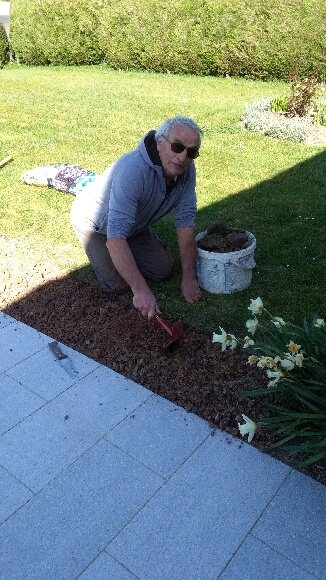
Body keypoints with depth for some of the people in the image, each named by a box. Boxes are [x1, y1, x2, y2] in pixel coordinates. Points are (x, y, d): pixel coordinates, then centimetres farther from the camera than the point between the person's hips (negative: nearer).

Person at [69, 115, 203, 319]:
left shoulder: (187, 170, -21)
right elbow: (115, 237, -45)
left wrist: (189, 278, -19)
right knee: (119, 285, -10)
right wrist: (141, 291, -49)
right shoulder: (133, 171, -42)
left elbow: (185, 221, -17)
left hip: (134, 222, 6)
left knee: (163, 272, 2)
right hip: (95, 221, -5)